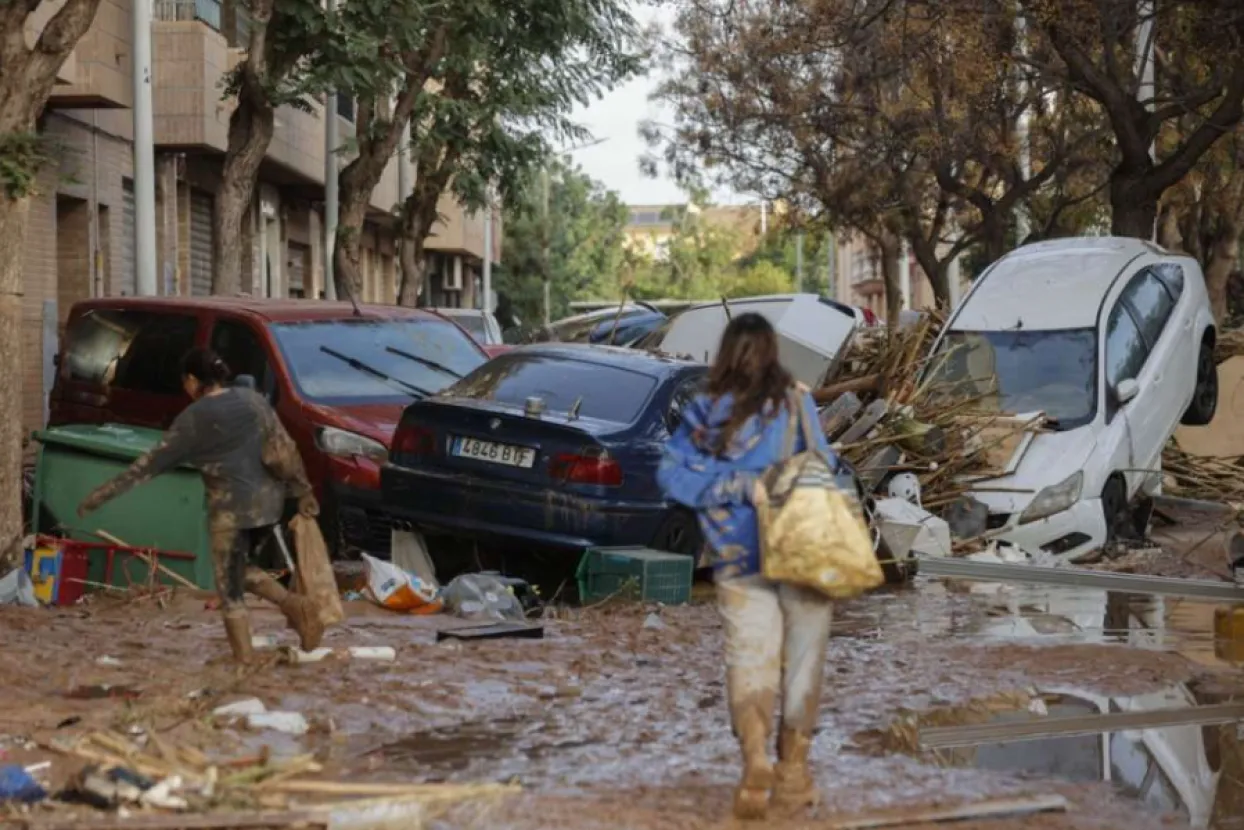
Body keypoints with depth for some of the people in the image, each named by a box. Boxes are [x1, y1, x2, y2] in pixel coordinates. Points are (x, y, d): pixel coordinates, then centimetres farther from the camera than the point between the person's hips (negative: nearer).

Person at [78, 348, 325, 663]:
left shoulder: (193, 419, -8)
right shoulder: (252, 398, 6)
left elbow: (151, 463, -6)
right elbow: (285, 447, 7)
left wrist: (103, 493, 0)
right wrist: (303, 491, 16)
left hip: (231, 509, -6)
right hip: (268, 501, 6)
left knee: (230, 591, 5)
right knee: (240, 571, 24)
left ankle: (244, 661, 4)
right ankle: (295, 604, 4)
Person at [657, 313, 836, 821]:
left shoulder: (703, 414, 2)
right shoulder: (795, 403, -5)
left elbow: (671, 473, -3)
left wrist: (736, 487, -6)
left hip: (739, 561, 1)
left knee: (749, 660, 4)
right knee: (802, 663, 10)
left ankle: (755, 754, -21)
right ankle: (792, 773, 16)